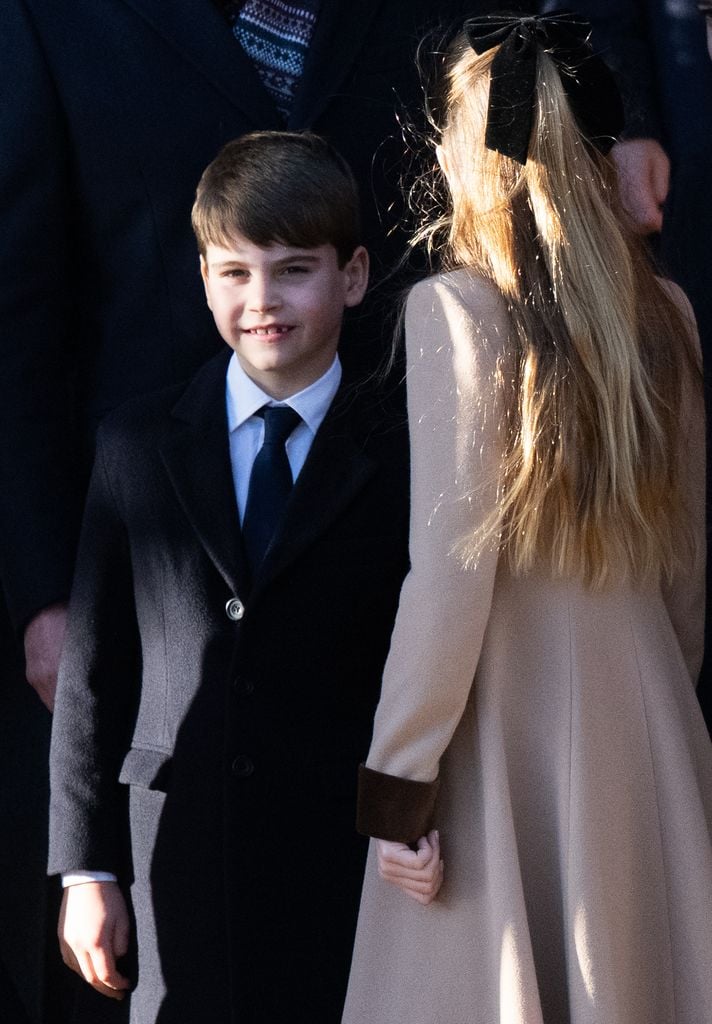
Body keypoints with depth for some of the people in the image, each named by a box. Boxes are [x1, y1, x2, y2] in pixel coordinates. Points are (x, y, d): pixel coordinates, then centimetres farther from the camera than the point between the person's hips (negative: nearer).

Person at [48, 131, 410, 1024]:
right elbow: (92, 671, 5)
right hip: (176, 868, 1)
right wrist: (86, 867, 2)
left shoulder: (402, 464, 1)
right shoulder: (138, 447, 5)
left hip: (342, 870, -1)